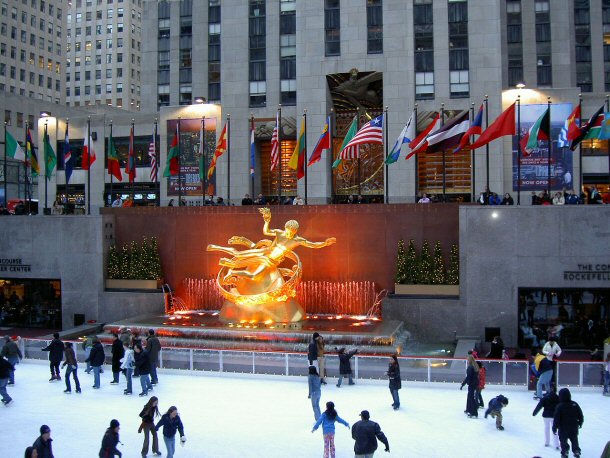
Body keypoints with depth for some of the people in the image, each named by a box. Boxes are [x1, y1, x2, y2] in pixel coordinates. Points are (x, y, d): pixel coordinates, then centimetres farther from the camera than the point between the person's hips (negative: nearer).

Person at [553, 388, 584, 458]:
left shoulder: (559, 406, -20)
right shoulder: (575, 405, -7)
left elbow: (556, 419, -17)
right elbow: (581, 416, 4)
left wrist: (554, 428, -7)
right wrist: (580, 423, 22)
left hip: (563, 429, -4)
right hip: (574, 428, 4)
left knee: (563, 441, 10)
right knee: (574, 440, 22)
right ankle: (576, 452, 29)